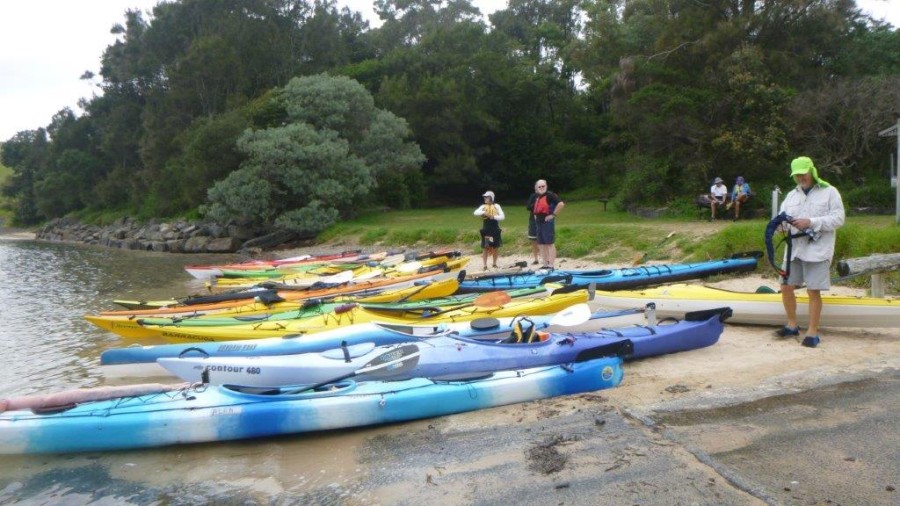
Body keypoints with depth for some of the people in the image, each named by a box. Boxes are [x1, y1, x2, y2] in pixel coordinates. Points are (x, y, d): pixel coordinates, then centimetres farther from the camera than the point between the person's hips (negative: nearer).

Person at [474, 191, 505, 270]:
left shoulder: (496, 206, -1)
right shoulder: (483, 206, 2)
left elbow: (502, 216, -10)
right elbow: (476, 212, -13)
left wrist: (494, 217, -24)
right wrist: (484, 212, -29)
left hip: (495, 230, 0)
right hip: (486, 230, 0)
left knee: (496, 247, 8)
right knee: (485, 248, 0)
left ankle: (494, 264, 23)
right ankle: (485, 265, 4)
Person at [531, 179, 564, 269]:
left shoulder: (550, 195, -10)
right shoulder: (537, 198, 16)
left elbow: (561, 204, -22)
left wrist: (553, 215, -18)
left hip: (547, 222, -9)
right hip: (539, 223, 9)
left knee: (550, 244, -7)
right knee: (541, 245, 10)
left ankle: (551, 266, -7)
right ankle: (545, 265, 16)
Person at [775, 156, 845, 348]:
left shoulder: (829, 192, -1)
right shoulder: (792, 195, 15)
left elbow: (838, 219, -9)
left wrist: (811, 222, -20)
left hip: (817, 250, -5)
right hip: (794, 248, 6)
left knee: (813, 291, -4)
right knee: (786, 287, 7)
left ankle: (812, 332, 5)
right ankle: (792, 325, 23)